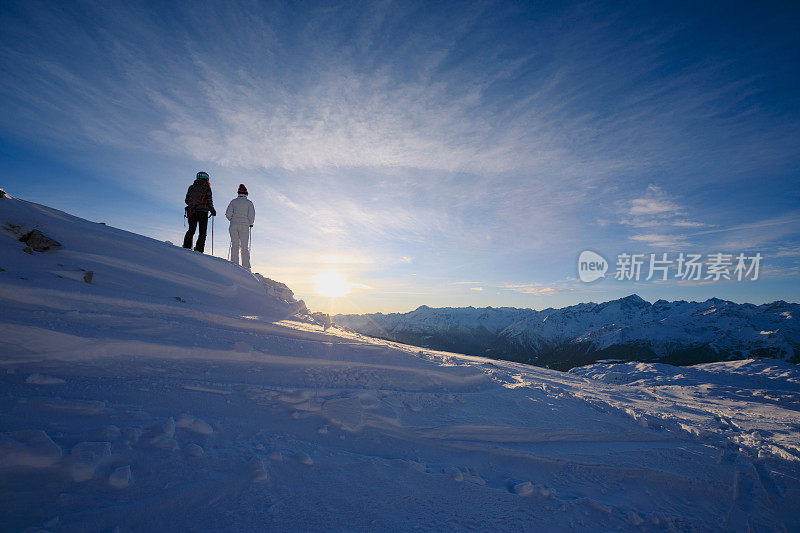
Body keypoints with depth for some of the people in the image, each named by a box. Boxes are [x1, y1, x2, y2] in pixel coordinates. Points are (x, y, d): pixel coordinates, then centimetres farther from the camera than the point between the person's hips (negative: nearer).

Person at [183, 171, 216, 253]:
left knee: (191, 230, 12)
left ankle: (186, 247, -2)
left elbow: (187, 200, 12)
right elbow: (209, 201, -6)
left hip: (191, 212, 4)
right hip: (202, 212, -4)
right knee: (202, 232, 0)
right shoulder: (206, 188, -1)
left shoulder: (191, 187, 14)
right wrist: (212, 211, 6)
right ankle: (198, 250, -11)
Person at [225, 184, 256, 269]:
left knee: (234, 246, 3)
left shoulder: (233, 201, 9)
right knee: (245, 247, -1)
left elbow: (228, 214, 4)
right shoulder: (249, 202, 4)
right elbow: (251, 214, -4)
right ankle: (246, 267, -5)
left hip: (233, 226, 2)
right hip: (244, 226, -2)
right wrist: (250, 223, 12)